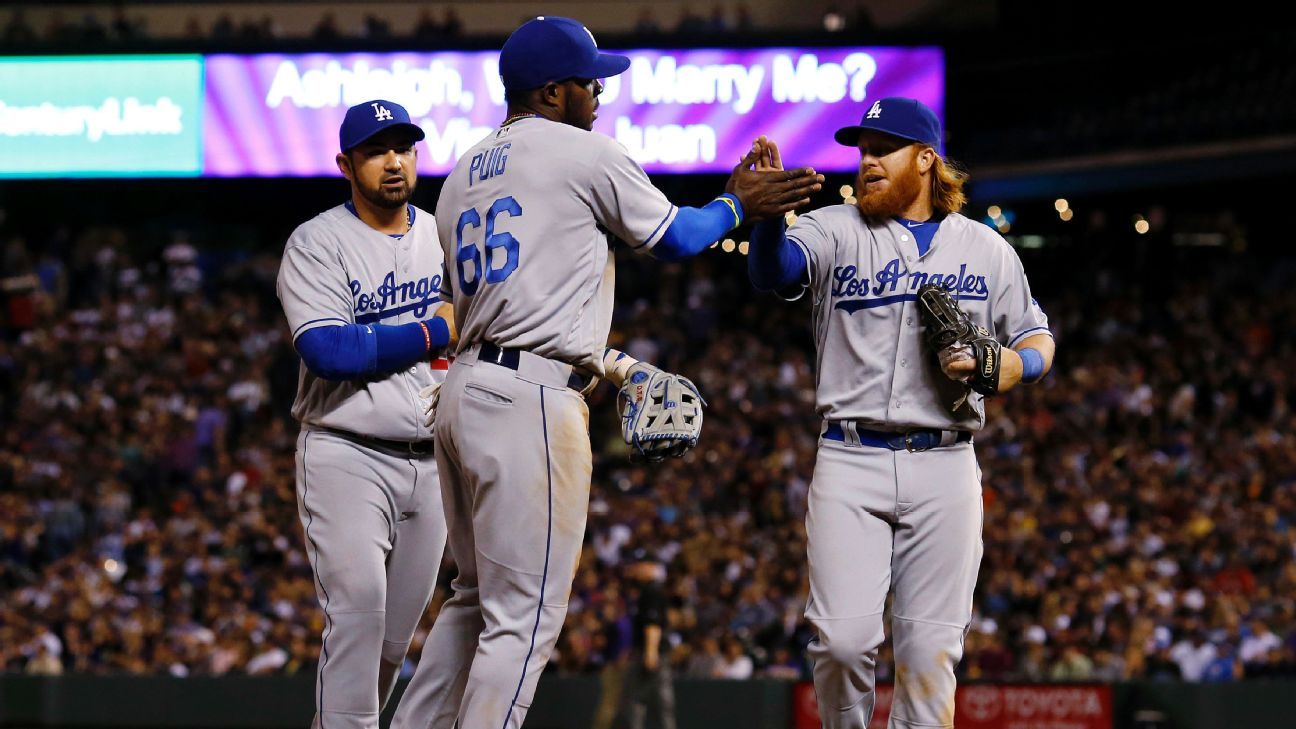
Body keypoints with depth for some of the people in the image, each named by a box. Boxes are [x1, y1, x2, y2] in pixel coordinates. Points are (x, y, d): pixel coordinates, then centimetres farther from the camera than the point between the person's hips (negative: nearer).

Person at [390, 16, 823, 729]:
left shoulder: (462, 175, 20)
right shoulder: (584, 152, -3)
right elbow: (673, 238, 7)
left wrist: (611, 366, 24)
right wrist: (738, 204, 25)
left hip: (462, 394, 9)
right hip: (531, 400, -9)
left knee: (476, 599, 18)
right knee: (524, 615, -6)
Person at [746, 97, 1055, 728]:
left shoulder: (986, 250, 12)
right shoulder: (834, 232, 5)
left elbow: (1036, 337, 20)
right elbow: (773, 271, -16)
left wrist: (1016, 364, -4)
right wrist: (769, 214, -38)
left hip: (944, 468, 1)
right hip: (850, 463, -1)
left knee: (931, 649, 0)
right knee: (844, 639, -10)